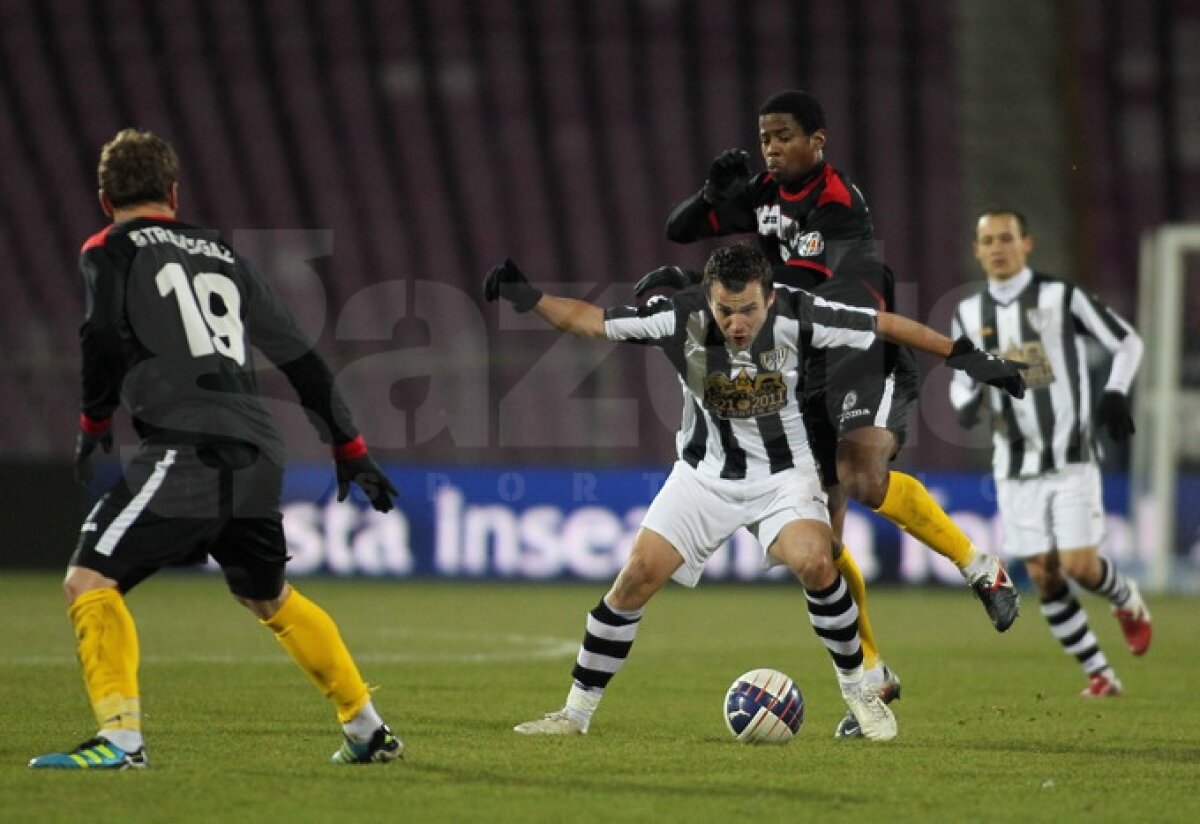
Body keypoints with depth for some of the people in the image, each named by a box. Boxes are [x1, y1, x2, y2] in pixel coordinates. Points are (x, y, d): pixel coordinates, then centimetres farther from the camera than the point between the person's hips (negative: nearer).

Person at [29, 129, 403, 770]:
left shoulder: (111, 250, 10)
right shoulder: (222, 255, 26)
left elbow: (106, 337, -9)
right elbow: (301, 359, 27)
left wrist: (94, 421, 6)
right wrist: (350, 450, 33)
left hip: (185, 447, -6)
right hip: (256, 457, 6)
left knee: (89, 581, -6)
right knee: (272, 598, 27)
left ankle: (120, 736, -21)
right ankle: (369, 730, 31)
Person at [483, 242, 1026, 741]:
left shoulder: (796, 316, -22)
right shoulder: (681, 316, -21)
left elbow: (883, 324, -12)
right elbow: (593, 320, -14)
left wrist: (960, 354, -11)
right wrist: (529, 299, -28)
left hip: (782, 473, -1)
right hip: (705, 474, 1)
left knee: (814, 564, -27)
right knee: (636, 580, -9)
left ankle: (858, 693, -5)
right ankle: (576, 712, 5)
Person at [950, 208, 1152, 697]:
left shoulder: (1061, 298, -6)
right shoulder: (969, 315, 5)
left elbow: (1128, 342, 1)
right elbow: (961, 378, 17)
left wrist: (1115, 395, -15)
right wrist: (966, 403, -6)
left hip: (1071, 459, -3)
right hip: (1015, 468, 4)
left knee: (1079, 565, -12)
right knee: (1043, 576, -1)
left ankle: (1127, 601, 24)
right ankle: (1099, 675, 11)